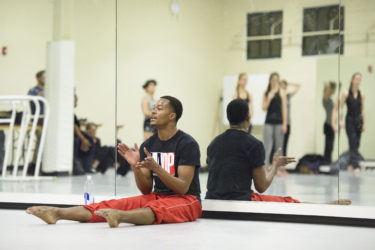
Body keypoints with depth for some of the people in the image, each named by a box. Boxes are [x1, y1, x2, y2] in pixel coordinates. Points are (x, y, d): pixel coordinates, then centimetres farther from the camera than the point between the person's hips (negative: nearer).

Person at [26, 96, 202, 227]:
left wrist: (155, 168, -28)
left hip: (185, 201, -6)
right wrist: (135, 167, -12)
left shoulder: (187, 144, -10)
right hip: (156, 196, 6)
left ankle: (119, 216, -67)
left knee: (157, 209, -40)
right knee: (113, 204, -15)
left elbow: (183, 188, -16)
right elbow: (146, 190, 6)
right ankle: (57, 213, -29)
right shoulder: (148, 145, 9)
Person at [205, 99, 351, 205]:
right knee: (288, 202, 13)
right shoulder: (254, 144, -8)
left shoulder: (213, 144, 10)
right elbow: (262, 187, -5)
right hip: (240, 201, -6)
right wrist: (275, 165, 13)